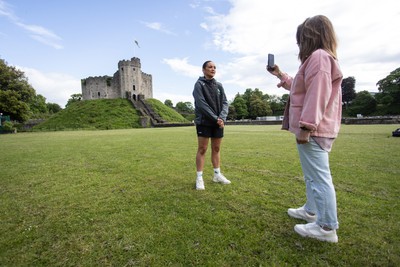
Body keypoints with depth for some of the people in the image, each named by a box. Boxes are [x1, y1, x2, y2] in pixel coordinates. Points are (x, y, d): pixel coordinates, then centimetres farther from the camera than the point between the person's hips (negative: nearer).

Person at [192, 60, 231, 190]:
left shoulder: (219, 85, 13)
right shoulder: (199, 84, -2)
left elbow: (225, 103, 5)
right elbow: (201, 104, -13)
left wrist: (222, 117, -13)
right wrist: (215, 118, -18)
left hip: (218, 123, 5)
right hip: (204, 122, -5)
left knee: (216, 149, 10)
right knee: (202, 149, -2)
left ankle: (217, 174, 22)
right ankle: (199, 178, 5)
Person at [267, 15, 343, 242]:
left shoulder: (319, 56, -11)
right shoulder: (318, 59, 23)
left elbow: (317, 95, -22)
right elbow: (300, 88, 33)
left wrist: (306, 126, -24)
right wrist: (280, 75, 33)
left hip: (313, 131, -12)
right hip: (314, 130, 12)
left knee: (319, 177, -5)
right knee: (313, 175, 19)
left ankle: (327, 228, 6)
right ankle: (312, 210, 35)